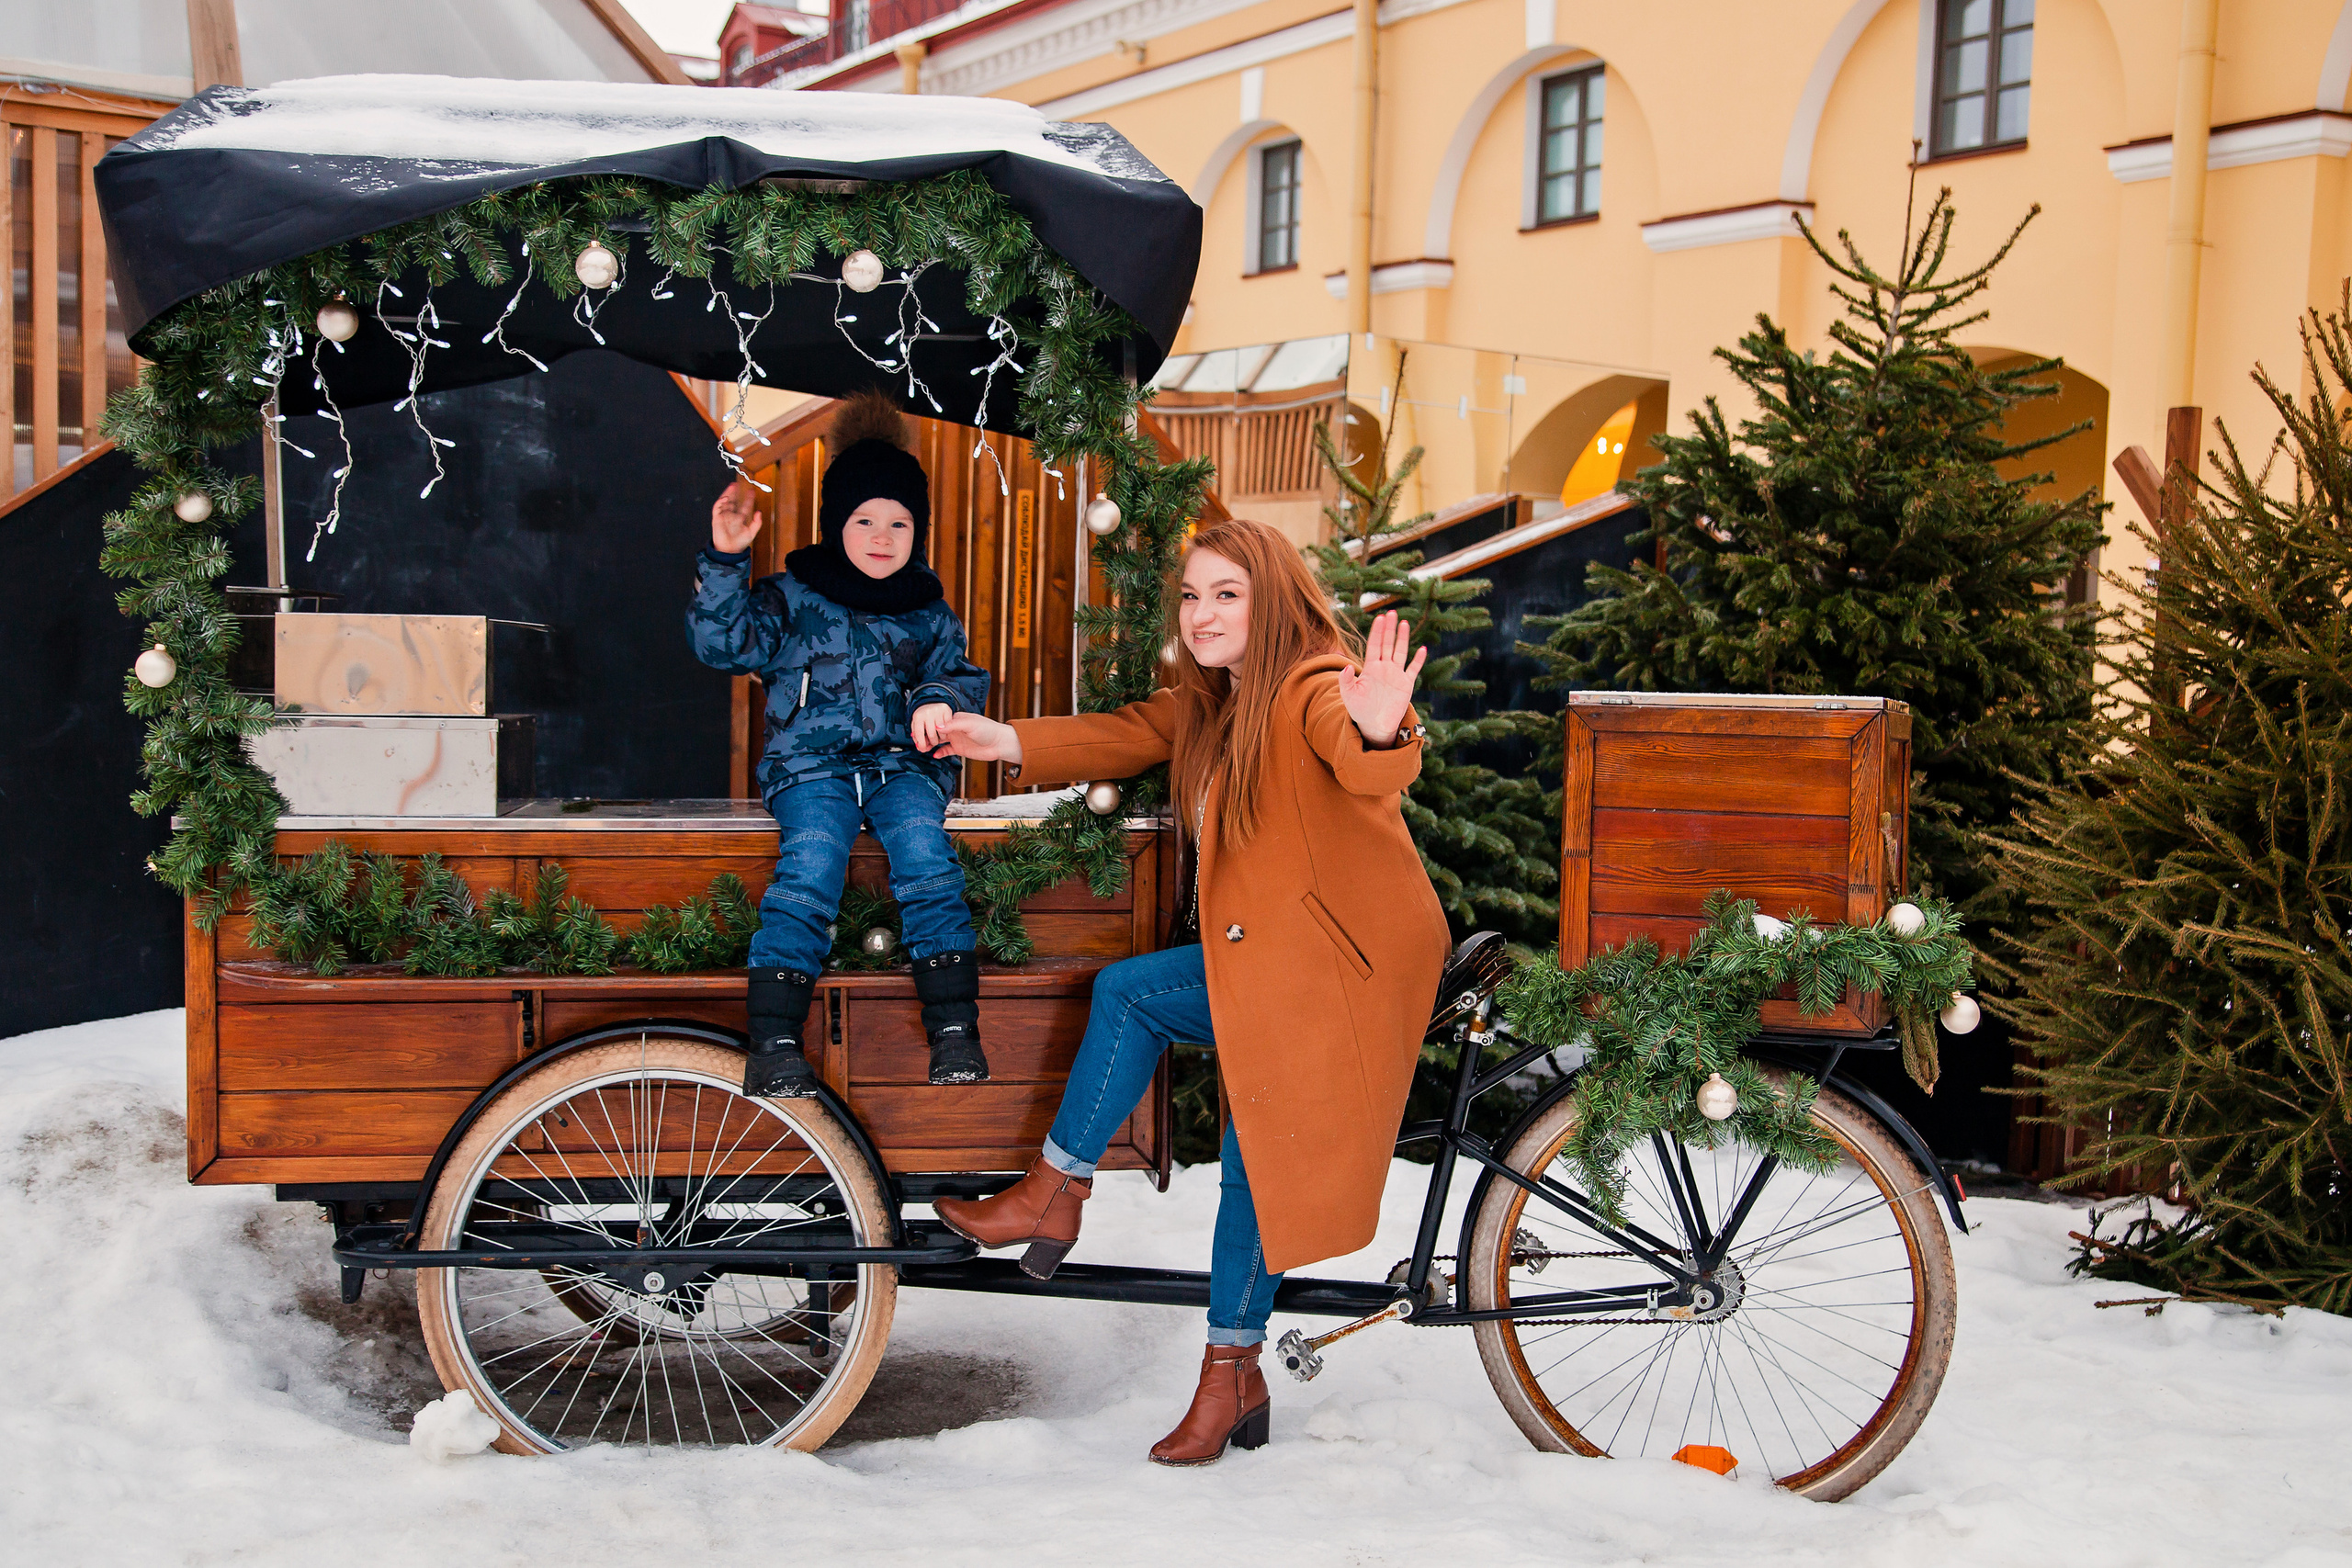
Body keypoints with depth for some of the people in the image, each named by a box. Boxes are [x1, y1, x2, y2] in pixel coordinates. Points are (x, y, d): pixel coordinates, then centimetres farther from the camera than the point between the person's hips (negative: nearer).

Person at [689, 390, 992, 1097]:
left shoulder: (928, 612, 16)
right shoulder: (792, 596, 9)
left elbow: (962, 672, 19)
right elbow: (725, 644, -1)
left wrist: (942, 699, -5)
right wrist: (726, 561, -12)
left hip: (902, 764, 2)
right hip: (811, 764, -2)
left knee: (927, 860, -27)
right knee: (810, 867, -28)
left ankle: (953, 1026, -23)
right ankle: (775, 1042, -28)